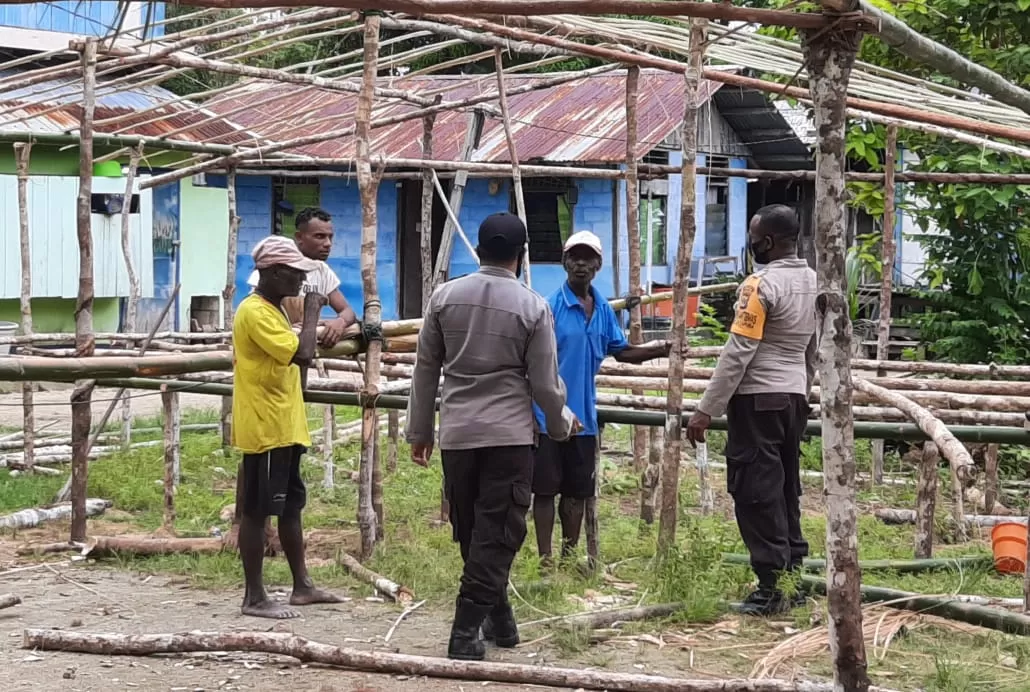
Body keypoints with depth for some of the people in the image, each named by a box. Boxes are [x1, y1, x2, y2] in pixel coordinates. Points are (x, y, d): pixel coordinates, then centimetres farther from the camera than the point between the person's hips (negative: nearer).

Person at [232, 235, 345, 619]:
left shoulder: (272, 310, 15)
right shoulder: (254, 312, -18)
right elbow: (302, 354, -26)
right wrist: (311, 311, -16)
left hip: (285, 429, 10)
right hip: (264, 429, -10)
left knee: (291, 505, 15)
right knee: (257, 511, -3)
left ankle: (302, 586, 24)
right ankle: (254, 597, 3)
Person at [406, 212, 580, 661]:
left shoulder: (445, 296, 3)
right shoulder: (532, 307, -5)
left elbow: (425, 368, 6)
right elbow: (545, 383, -3)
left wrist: (420, 430, 15)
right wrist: (561, 423, 16)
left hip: (457, 433, 3)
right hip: (510, 435, -3)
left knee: (471, 534, 15)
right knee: (496, 536, 0)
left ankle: (499, 618, 26)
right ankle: (466, 632, -5)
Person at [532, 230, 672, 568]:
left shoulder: (603, 310, 7)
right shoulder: (550, 307, -11)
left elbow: (622, 351, 17)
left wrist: (662, 349, 2)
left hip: (584, 417, 6)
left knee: (578, 491, 13)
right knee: (546, 489, 2)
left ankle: (569, 559, 25)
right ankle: (545, 561, 10)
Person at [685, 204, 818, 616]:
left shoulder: (761, 285, -15)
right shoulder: (813, 283, 10)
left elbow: (737, 353, -18)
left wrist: (706, 410, -16)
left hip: (757, 399, -8)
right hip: (794, 397, 8)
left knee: (756, 493, -4)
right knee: (786, 490, 14)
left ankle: (772, 588, -4)